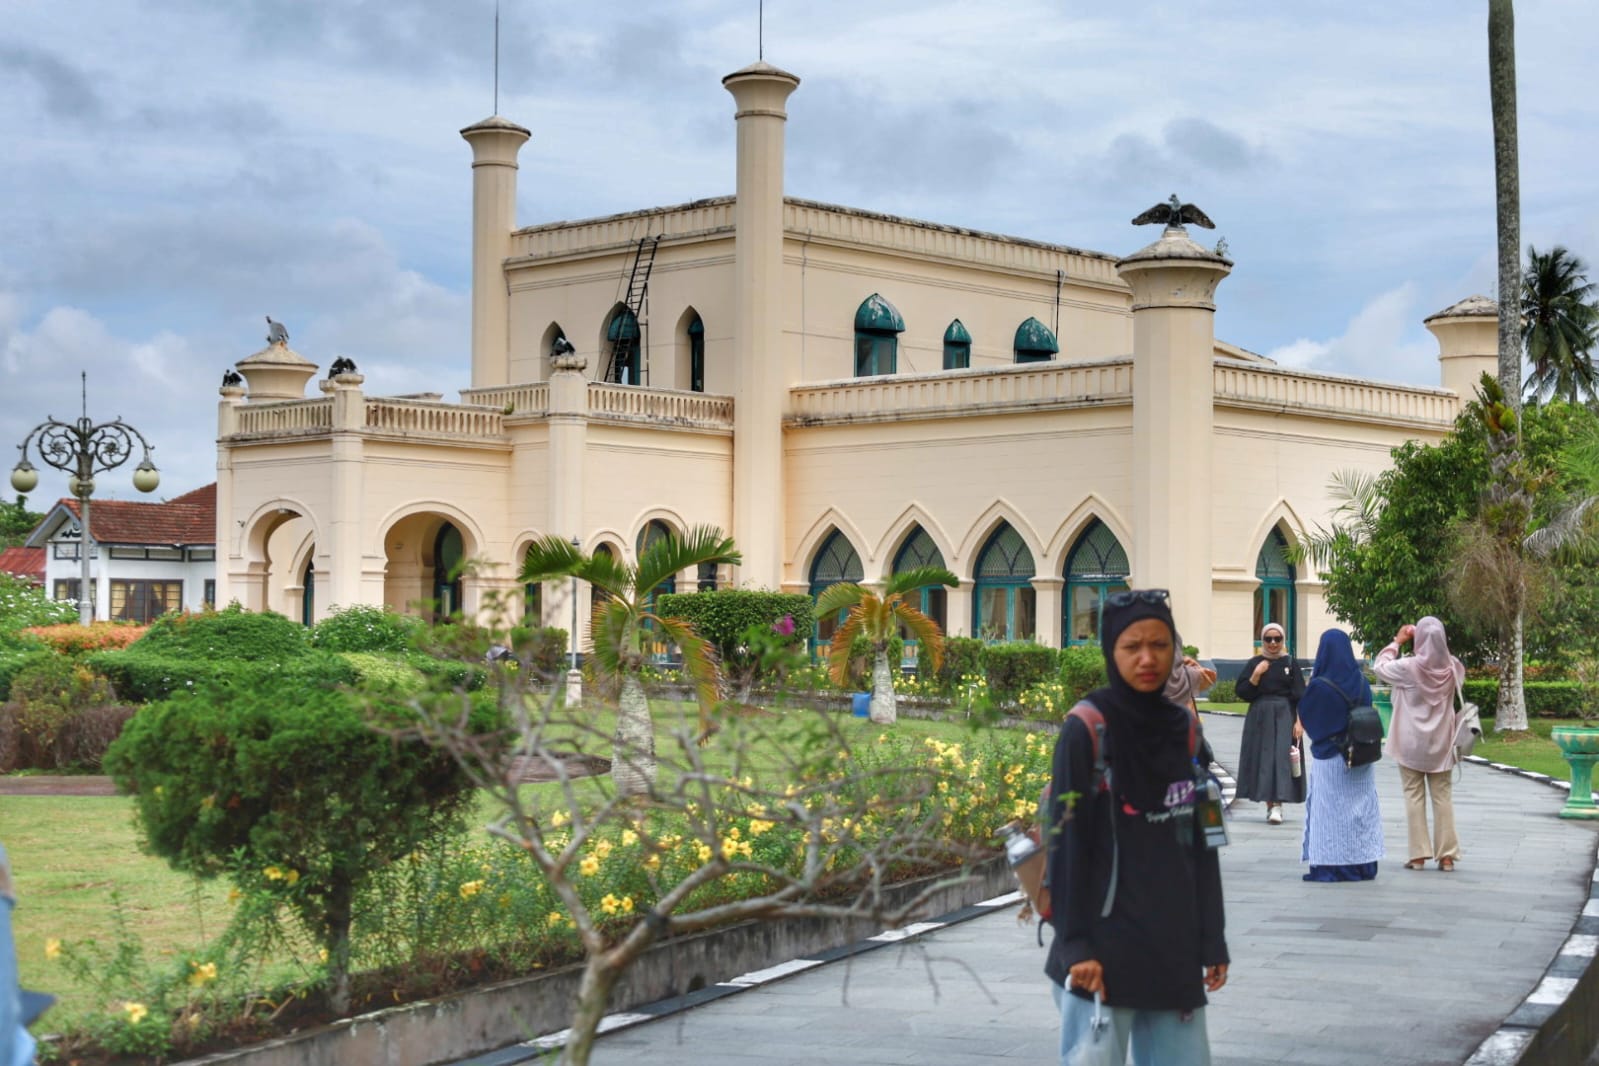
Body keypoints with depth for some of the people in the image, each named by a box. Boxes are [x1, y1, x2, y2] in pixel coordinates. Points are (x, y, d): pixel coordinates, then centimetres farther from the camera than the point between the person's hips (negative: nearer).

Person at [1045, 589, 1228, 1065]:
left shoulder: (1183, 729, 8)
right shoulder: (1086, 729, -7)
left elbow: (1201, 842, 12)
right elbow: (1066, 843, -9)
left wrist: (1212, 939, 10)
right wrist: (1074, 945, -14)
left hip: (1174, 947, 5)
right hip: (1104, 948, -5)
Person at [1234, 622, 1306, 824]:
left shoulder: (1290, 663, 3)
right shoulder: (1254, 664, 6)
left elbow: (1300, 695, 1)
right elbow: (1242, 693, 1)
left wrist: (1299, 721, -8)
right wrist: (1256, 676, -12)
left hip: (1284, 717, -2)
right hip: (1260, 718, 2)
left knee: (1281, 757, -11)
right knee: (1263, 758, 2)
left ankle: (1277, 805, -16)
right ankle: (1269, 805, 10)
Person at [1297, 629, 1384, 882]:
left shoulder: (1320, 686, -17)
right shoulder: (1361, 681, -3)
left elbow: (1305, 716, -4)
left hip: (1329, 758, -5)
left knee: (1330, 812, 2)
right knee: (1360, 809, 13)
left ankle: (1330, 867, 1)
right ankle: (1363, 865, 16)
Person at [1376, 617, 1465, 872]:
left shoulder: (1408, 667, -18)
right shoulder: (1452, 667, -8)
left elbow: (1379, 667, -1)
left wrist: (1397, 641, 9)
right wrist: (1435, 642, 11)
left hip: (1411, 743, -3)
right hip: (1440, 744, 3)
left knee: (1414, 796, 5)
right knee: (1442, 796, 8)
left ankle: (1418, 854, 3)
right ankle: (1447, 855, 6)